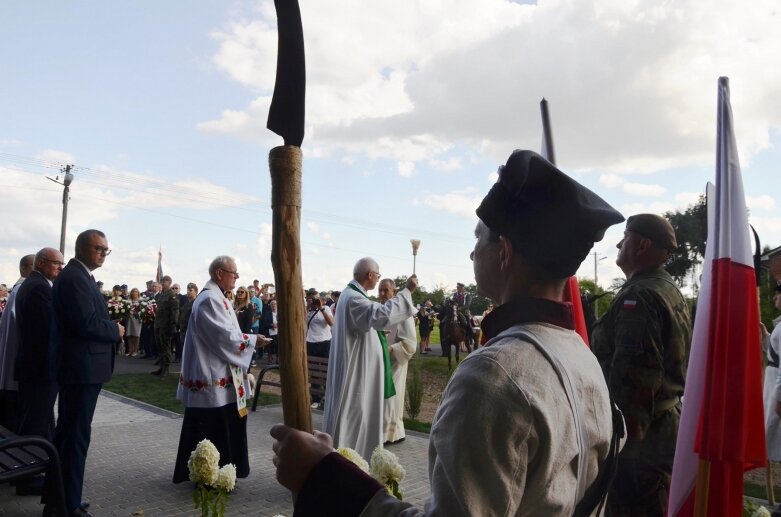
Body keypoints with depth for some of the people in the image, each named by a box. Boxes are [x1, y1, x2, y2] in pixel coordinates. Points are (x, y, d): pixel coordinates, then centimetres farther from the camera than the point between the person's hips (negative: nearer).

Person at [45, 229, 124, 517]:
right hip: (82, 368, -11)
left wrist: (110, 329, 2)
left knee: (66, 432, 19)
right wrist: (116, 330, -11)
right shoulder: (74, 277, -17)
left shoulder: (78, 276, 16)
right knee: (76, 435, -3)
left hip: (79, 367, 11)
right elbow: (86, 323, -26)